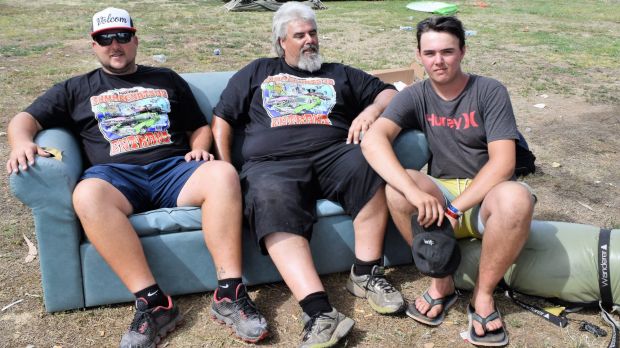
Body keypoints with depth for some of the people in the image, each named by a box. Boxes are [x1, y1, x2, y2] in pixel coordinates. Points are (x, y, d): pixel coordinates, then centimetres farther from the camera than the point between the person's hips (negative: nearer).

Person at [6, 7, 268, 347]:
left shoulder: (167, 79, 26)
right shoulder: (76, 89, 24)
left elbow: (200, 127, 27)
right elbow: (24, 120, 18)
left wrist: (199, 149, 3)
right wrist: (22, 144, -6)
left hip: (173, 167, 1)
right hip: (114, 174, 0)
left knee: (223, 174, -32)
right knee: (88, 195, -38)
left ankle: (229, 294, -33)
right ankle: (153, 303, -37)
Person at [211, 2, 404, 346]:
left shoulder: (339, 74, 29)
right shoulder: (257, 72, 26)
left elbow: (389, 93, 25)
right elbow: (222, 119, 19)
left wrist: (372, 110, 1)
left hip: (332, 155, 2)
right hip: (271, 163, -1)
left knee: (368, 163, -33)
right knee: (272, 199, -37)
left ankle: (366, 274, -21)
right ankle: (320, 311, -47)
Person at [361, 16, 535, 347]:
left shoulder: (490, 92, -7)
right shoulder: (415, 97, -3)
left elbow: (502, 161, -16)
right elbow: (372, 140, -21)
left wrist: (454, 208, -25)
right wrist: (415, 193, -37)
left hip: (485, 195, -1)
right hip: (440, 192, 2)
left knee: (516, 198, -36)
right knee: (397, 189, -29)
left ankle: (483, 294, -13)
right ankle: (442, 282, -10)